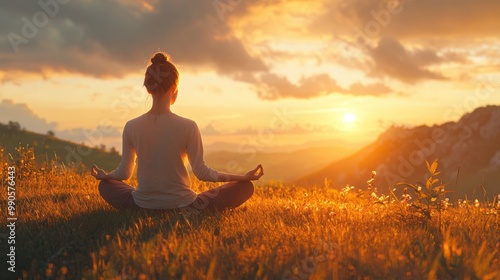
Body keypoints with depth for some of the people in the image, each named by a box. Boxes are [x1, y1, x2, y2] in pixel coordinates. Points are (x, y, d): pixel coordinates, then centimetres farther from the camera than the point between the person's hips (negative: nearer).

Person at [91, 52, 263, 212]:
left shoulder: (131, 127, -7)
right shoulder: (188, 127, -15)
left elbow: (124, 173, 3)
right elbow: (201, 172, -10)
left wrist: (103, 175, 26)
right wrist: (244, 177, 0)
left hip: (142, 207, 3)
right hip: (183, 208, -2)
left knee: (105, 185, 33)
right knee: (245, 187, 10)